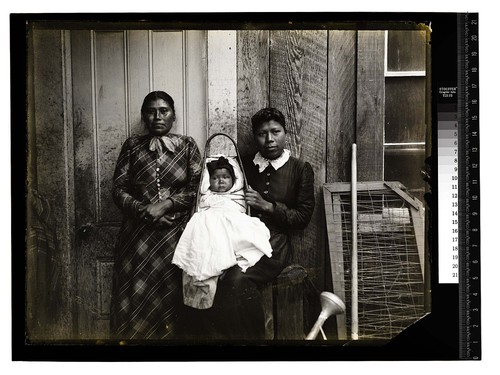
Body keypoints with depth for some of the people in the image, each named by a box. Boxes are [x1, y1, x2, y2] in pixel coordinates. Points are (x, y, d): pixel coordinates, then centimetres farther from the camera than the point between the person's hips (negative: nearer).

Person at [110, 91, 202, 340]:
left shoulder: (187, 146, 7)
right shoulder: (132, 146, 10)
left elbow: (197, 188, 0)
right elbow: (118, 189, 5)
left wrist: (166, 204, -13)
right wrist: (145, 211, -10)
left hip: (176, 232, -1)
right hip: (138, 233, 1)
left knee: (171, 293, -4)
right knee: (137, 296, -2)